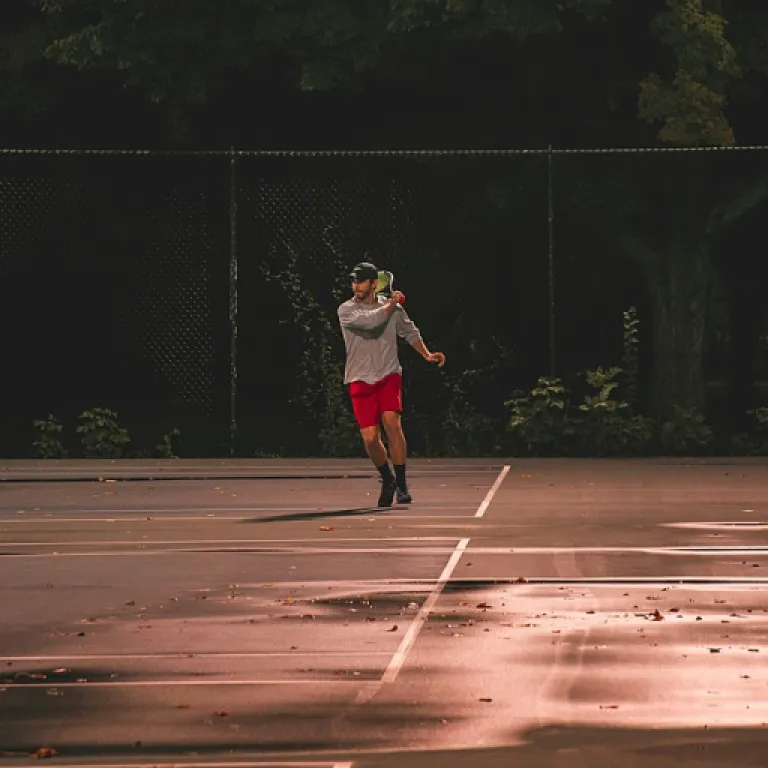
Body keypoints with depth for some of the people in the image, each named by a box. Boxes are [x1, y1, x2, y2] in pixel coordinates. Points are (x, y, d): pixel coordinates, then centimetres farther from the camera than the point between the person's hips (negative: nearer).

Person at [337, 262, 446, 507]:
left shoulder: (393, 307, 6)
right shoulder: (346, 310, -4)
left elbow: (409, 331, 22)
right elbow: (370, 320, -21)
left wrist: (427, 354, 19)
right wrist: (390, 305, -8)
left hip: (389, 375, 0)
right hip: (360, 380, 0)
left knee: (392, 423, -20)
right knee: (370, 438, -5)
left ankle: (401, 484, -11)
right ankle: (387, 479, 22)